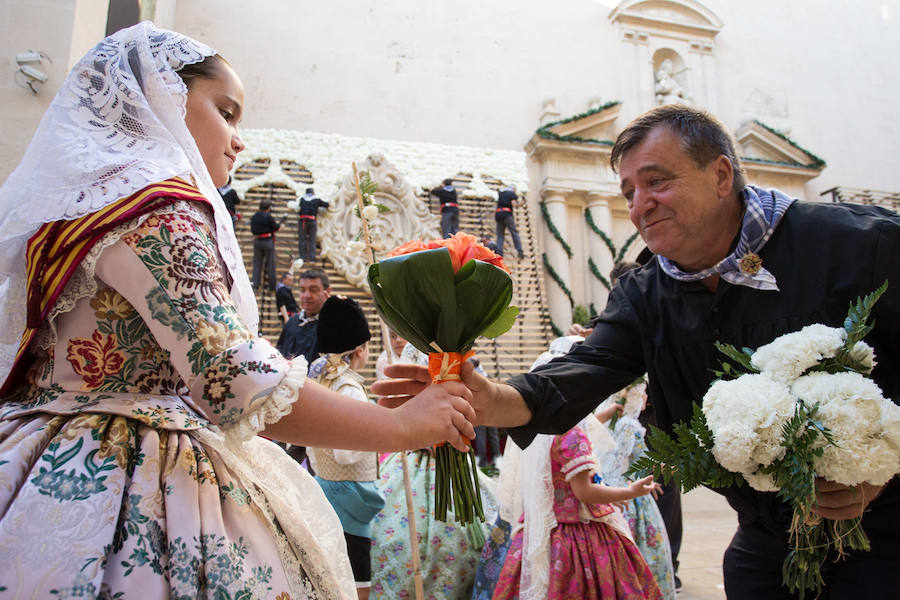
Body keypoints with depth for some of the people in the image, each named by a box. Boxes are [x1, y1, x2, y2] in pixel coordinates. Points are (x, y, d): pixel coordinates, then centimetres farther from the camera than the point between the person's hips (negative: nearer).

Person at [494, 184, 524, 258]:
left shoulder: (500, 192, 21)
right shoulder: (512, 193, 5)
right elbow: (513, 204, -8)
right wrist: (520, 204, 7)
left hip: (498, 214, 5)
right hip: (507, 214, -5)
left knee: (500, 235, 6)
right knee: (514, 233, -3)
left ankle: (499, 252, -8)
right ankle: (520, 252, -11)